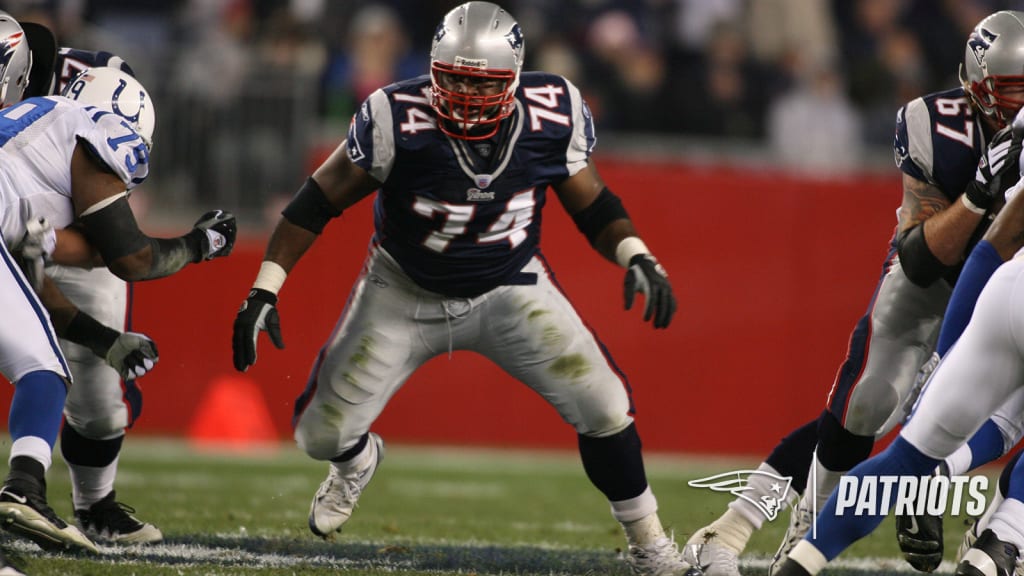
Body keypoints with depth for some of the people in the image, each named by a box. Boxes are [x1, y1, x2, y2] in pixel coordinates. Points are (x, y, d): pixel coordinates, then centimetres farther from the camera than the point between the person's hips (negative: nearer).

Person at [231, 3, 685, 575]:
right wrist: (264, 291, -20)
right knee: (322, 432, 0)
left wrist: (637, 257, -23)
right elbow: (318, 203, -17)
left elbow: (593, 206, -5)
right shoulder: (398, 120, -28)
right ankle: (357, 460, 41)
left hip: (510, 288, 1)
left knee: (604, 407, -13)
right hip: (406, 292, -1)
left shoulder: (552, 117, -21)